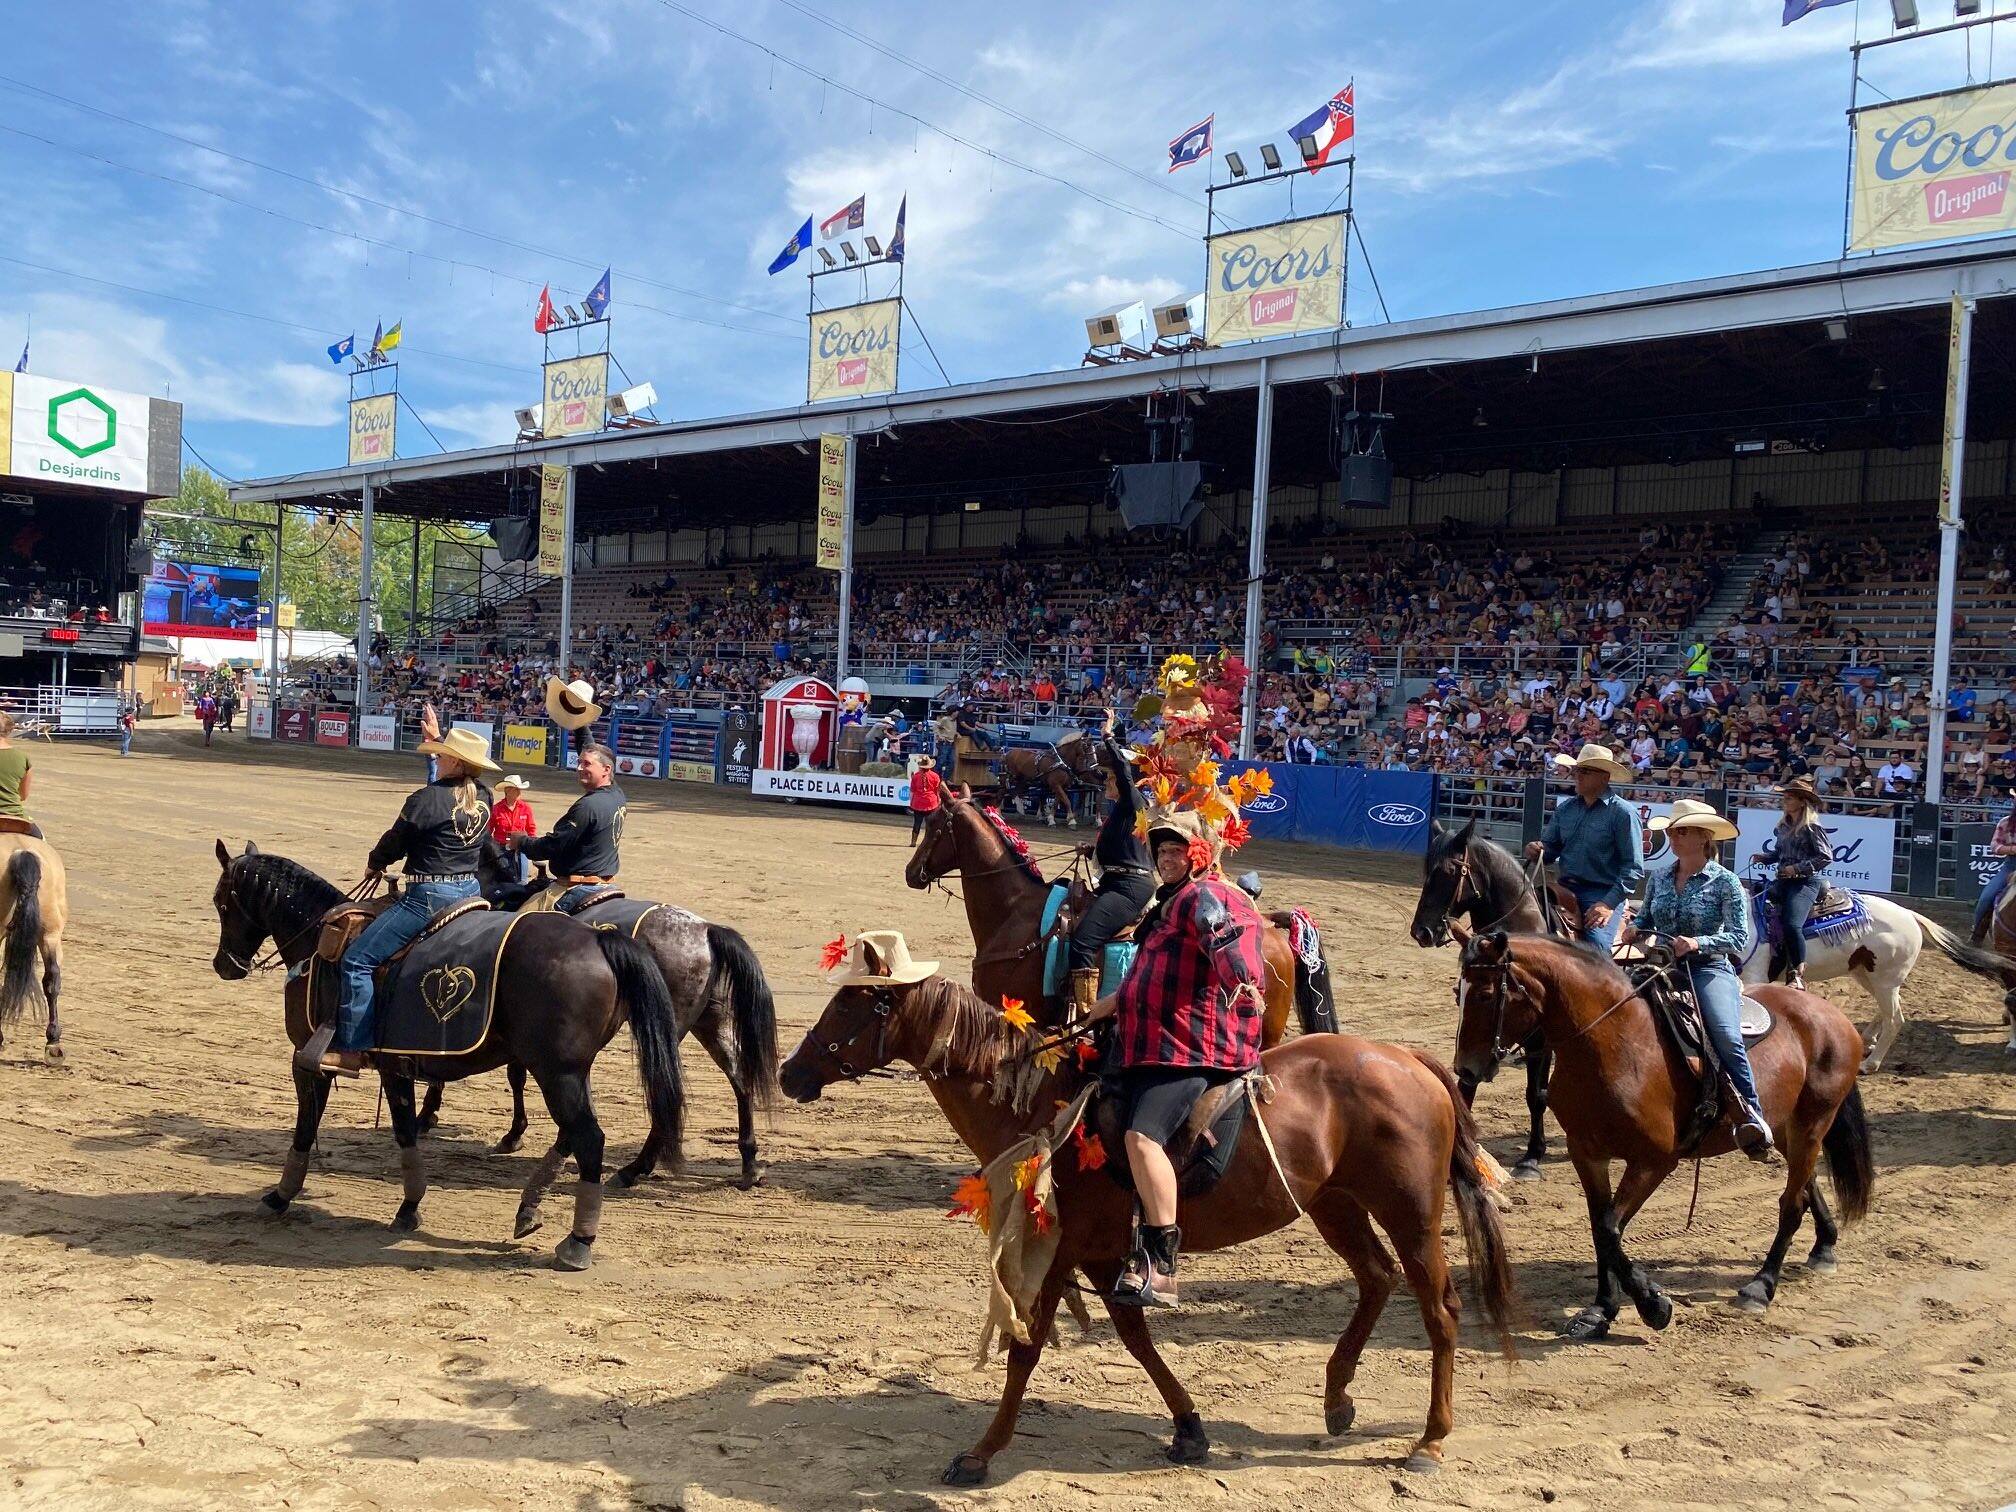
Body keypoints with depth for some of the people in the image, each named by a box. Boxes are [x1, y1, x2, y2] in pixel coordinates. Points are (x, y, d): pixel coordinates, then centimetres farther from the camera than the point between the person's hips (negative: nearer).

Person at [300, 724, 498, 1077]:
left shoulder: (426, 799, -15)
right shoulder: (484, 799, 5)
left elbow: (395, 842, -2)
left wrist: (374, 863, 19)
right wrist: (438, 736, 37)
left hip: (429, 896, -9)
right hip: (470, 890, 9)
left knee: (357, 960, -4)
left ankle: (352, 1049, -6)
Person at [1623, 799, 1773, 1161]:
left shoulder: (1725, 882, -2)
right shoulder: (1659, 879, 13)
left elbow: (1740, 937, -8)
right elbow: (1647, 920, 23)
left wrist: (1698, 943, -23)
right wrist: (1635, 930, -1)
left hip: (1709, 968, -5)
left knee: (1726, 1036, -31)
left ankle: (1752, 1117, -24)